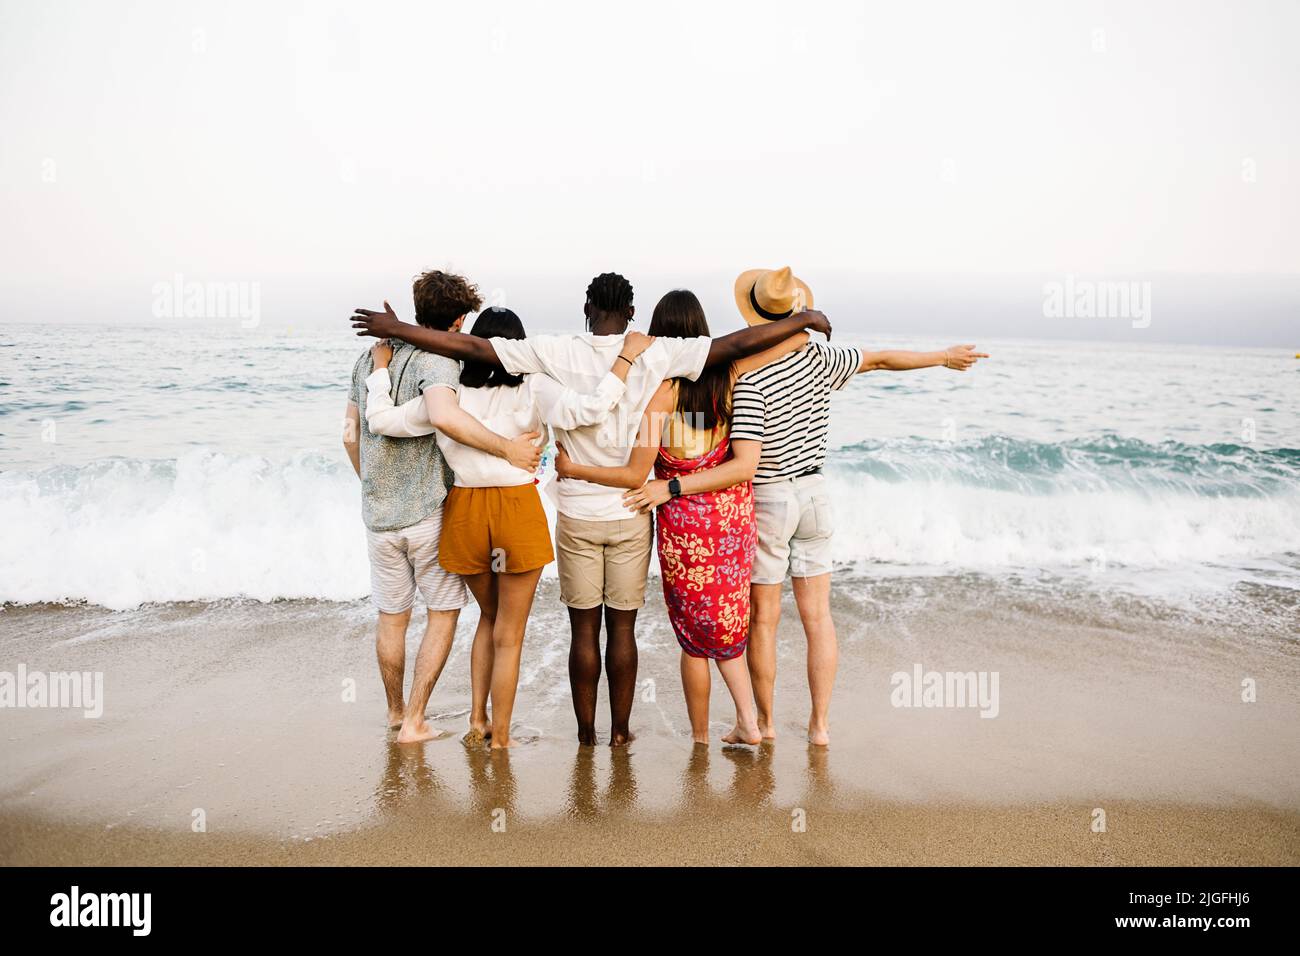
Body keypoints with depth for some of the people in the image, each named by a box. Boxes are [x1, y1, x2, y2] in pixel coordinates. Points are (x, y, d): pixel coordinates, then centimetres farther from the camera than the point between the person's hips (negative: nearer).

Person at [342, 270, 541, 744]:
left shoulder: (369, 356, 8)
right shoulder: (437, 361, -15)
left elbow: (350, 433, 14)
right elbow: (444, 416, -37)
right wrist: (508, 449, -29)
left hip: (378, 514, 6)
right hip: (430, 512, -6)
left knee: (391, 617, 19)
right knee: (443, 614, 11)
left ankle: (395, 711, 37)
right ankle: (414, 721, 13)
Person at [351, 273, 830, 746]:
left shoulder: (556, 353, -9)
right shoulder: (656, 354, -8)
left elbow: (470, 347, -9)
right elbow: (738, 344, -8)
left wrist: (396, 329, 0)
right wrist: (803, 320, 5)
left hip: (576, 515, 0)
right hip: (631, 514, 0)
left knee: (584, 629, 10)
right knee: (622, 628, 11)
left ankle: (586, 731, 22)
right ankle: (620, 731, 22)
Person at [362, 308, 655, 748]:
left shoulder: (451, 394, -2)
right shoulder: (533, 389, -8)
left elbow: (381, 419, 1)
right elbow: (589, 409, -21)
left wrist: (381, 366, 16)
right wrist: (627, 355, -12)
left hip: (465, 511, 3)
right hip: (519, 512, -3)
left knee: (490, 616, 26)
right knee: (509, 636, 11)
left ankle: (477, 721, 25)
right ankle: (499, 739, 18)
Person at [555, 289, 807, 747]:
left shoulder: (664, 387, -18)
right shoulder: (726, 372, -7)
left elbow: (635, 474, -19)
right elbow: (799, 337, -3)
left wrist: (571, 468, -8)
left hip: (685, 521, -5)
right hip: (734, 513, 5)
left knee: (694, 637, 12)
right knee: (726, 623, 23)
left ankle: (700, 738, 27)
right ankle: (748, 721, 21)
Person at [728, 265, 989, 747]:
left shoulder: (750, 378, -21)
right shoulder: (817, 358, -4)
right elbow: (883, 358, 12)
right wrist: (943, 356, 27)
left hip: (766, 501, -5)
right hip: (814, 494, 5)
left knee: (763, 619, 9)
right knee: (818, 616, 11)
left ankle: (765, 721, 22)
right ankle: (820, 723, 19)